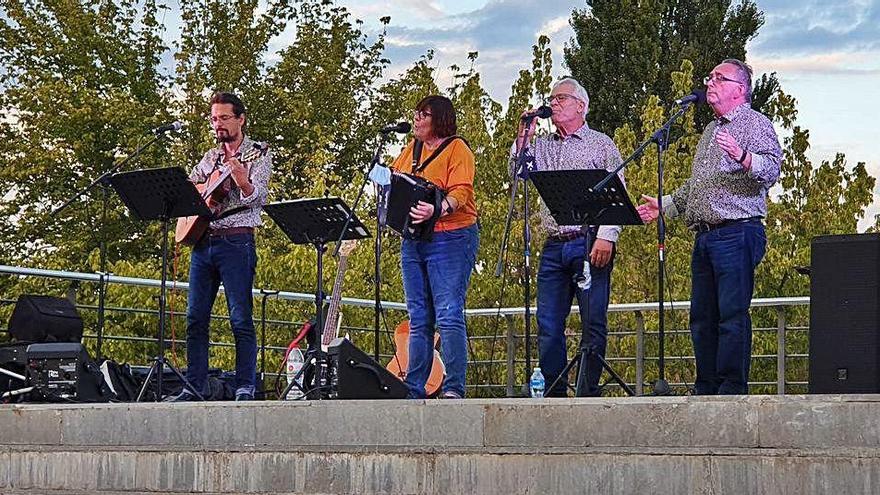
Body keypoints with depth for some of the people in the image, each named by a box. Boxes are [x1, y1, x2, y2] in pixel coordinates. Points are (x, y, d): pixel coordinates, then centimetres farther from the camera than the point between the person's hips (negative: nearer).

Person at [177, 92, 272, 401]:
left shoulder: (258, 154, 2)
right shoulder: (210, 158, 20)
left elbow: (259, 197, -13)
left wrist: (244, 183, -36)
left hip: (236, 240, -6)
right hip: (201, 240, 6)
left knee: (241, 318, -9)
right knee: (195, 317, 3)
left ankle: (246, 388, -8)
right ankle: (195, 386, 7)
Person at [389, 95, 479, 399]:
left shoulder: (457, 149, -3)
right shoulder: (412, 149, 18)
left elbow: (460, 192, -15)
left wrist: (437, 210, -34)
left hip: (450, 237, -7)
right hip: (413, 240, 7)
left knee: (449, 315, -13)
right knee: (419, 320, 8)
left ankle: (454, 388, -15)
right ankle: (413, 390, 10)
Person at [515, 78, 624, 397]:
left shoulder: (601, 145, 6)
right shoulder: (542, 146, 20)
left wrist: (606, 237, -13)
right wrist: (524, 136, 2)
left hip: (589, 244, -4)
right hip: (553, 247, 5)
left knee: (594, 322, -5)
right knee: (548, 324, 1)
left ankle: (591, 393, -1)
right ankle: (554, 392, 6)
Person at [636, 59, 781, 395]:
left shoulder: (756, 124, -1)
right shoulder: (711, 131, 26)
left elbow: (772, 168, -17)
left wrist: (742, 157, -34)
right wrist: (665, 206, 28)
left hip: (737, 233, -9)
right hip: (704, 237, 9)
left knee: (732, 314, -11)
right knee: (702, 317, 7)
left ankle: (732, 389, -10)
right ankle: (706, 389, 11)